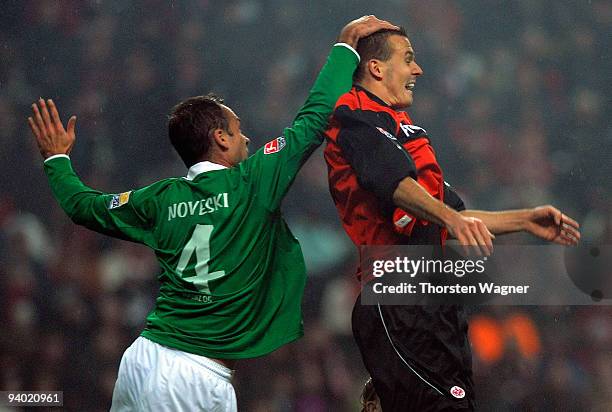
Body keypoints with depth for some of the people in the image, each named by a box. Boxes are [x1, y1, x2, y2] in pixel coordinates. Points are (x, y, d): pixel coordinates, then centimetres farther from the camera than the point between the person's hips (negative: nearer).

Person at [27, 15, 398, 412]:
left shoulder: (162, 199, 7)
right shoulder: (253, 182, -5)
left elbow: (84, 206, 23)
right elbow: (316, 117, -1)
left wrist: (57, 159, 40)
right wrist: (346, 46, 11)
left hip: (142, 360, 5)